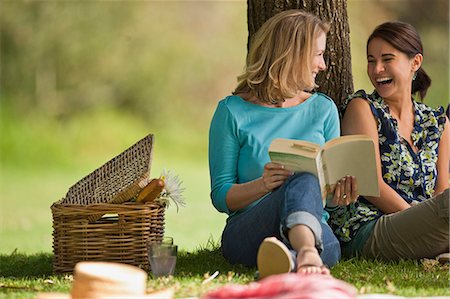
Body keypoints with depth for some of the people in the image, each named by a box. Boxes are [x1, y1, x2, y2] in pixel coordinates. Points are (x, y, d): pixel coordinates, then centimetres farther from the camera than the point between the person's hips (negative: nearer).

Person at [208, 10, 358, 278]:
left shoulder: (323, 109, 17)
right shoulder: (232, 112, 4)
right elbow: (221, 196, 2)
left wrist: (339, 193, -6)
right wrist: (263, 185, -17)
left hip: (314, 229, 4)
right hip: (246, 232, -4)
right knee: (303, 182, -37)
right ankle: (303, 256, -65)